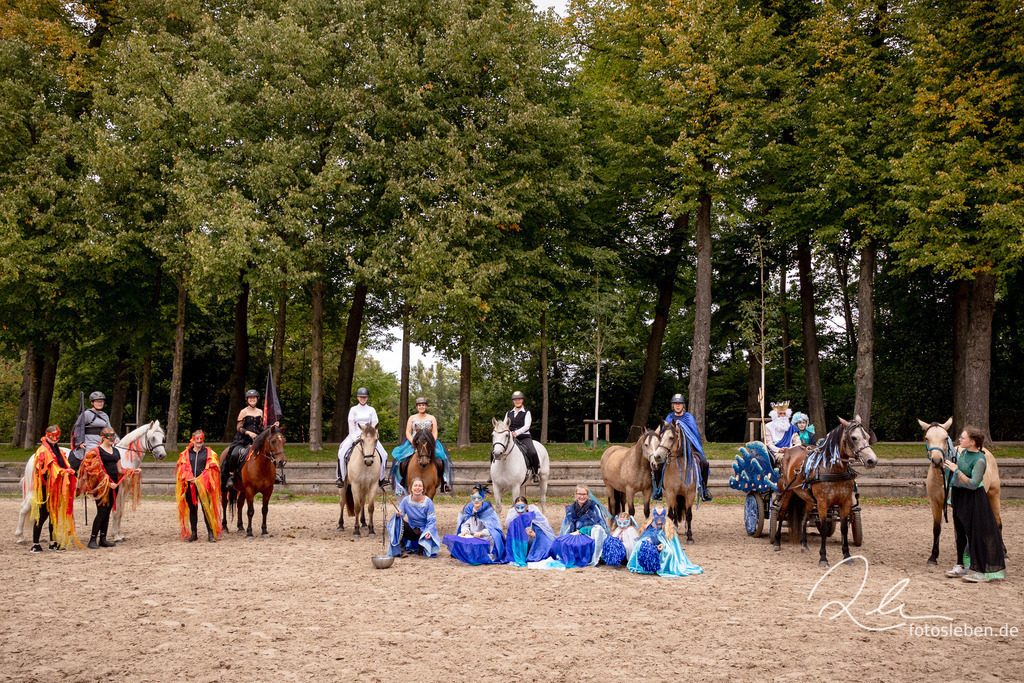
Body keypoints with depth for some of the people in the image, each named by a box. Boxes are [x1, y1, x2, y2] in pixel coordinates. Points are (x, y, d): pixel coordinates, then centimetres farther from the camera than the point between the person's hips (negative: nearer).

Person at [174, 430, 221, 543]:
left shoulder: (208, 452, 5)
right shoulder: (186, 453, 11)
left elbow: (211, 468, 0)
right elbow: (183, 468, 6)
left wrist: (201, 479, -12)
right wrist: (191, 479, -10)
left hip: (204, 485, -3)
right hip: (190, 485, 3)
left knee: (206, 508, -6)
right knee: (192, 509, 8)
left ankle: (211, 533, -3)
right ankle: (194, 533, 17)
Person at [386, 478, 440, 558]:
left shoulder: (428, 502, -13)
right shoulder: (406, 500, -7)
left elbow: (431, 521, -14)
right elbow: (400, 514, -9)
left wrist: (428, 532, -32)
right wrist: (398, 514, -34)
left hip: (423, 530, -1)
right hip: (411, 530, 1)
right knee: (398, 521, -25)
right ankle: (402, 550, -19)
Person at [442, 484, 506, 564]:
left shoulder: (488, 510, -7)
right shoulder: (468, 509, 7)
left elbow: (493, 527, -13)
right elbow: (465, 524, 9)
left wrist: (481, 533, -29)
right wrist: (465, 530, -15)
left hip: (485, 537, -4)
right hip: (471, 536, 5)